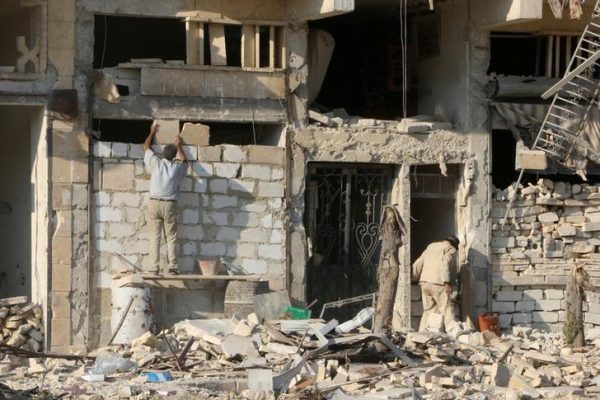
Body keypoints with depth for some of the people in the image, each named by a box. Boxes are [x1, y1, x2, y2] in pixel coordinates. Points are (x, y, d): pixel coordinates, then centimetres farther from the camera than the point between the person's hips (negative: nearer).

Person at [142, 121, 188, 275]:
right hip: (170, 205, 1)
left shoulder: (156, 163, -1)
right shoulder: (178, 168, 2)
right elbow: (185, 161, 28)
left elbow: (146, 147, 16)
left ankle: (154, 267, -8)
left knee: (154, 237, -3)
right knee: (171, 238, 4)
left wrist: (152, 132, 30)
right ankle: (173, 267, 0)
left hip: (154, 204, -1)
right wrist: (179, 147, 40)